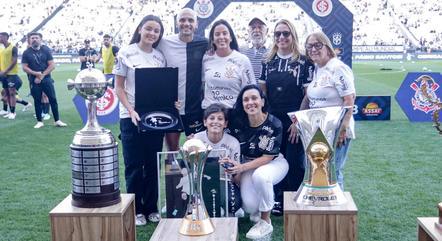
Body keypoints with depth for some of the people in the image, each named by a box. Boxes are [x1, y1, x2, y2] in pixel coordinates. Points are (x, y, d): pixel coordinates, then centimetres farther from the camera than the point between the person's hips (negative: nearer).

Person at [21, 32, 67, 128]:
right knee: (37, 101, 6)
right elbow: (24, 67, -2)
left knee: (53, 99, -1)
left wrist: (42, 75, -10)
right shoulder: (26, 53, 1)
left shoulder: (46, 50, 1)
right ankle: (39, 122, 15)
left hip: (47, 79, 0)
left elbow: (52, 65, -3)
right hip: (34, 81, 0)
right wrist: (36, 73, -16)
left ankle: (57, 121, 6)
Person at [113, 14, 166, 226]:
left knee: (153, 164, 9)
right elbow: (118, 87, -4)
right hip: (131, 117, -3)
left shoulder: (160, 57, 7)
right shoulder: (126, 54, -4)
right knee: (134, 165, 4)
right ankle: (135, 209, 17)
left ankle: (151, 207, 22)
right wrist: (131, 111, -15)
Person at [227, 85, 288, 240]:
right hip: (248, 164, 2)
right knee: (249, 206, -20)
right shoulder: (237, 123, -12)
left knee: (260, 175, -37)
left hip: (274, 162, -2)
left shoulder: (274, 124, -20)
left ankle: (265, 222, -15)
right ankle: (256, 212, 21)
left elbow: (268, 157, -19)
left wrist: (242, 168, -28)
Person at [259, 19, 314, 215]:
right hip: (273, 120, 4)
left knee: (295, 162, 3)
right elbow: (262, 92, 11)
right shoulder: (268, 62, 8)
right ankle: (279, 200, 26)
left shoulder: (304, 62, -5)